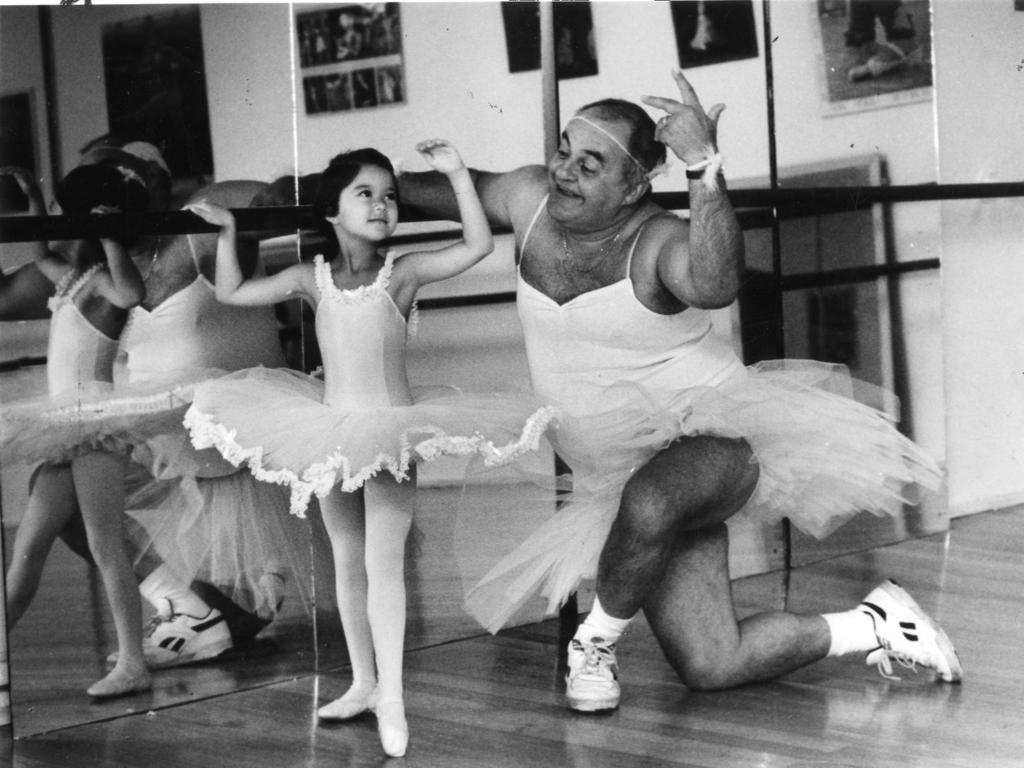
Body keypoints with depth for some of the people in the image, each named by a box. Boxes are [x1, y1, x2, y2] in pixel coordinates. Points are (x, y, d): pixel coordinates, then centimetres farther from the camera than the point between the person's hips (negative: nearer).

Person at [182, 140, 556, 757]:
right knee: (348, 562, 13)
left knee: (384, 559, -11)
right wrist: (227, 232, 4)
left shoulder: (404, 272, -7)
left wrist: (457, 174, -19)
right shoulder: (313, 278, 2)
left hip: (392, 432, -4)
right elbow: (233, 293, 11)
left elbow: (478, 245, -16)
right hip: (331, 434, 4)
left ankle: (392, 696, -7)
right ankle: (364, 683, 26)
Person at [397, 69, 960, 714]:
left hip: (713, 440, -6)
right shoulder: (531, 198, -2)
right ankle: (871, 625, 22)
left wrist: (704, 170, -47)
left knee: (650, 503, -45)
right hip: (629, 476, 6)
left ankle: (597, 640, -13)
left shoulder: (658, 242, -20)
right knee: (711, 668, -1)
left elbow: (715, 286, -43)